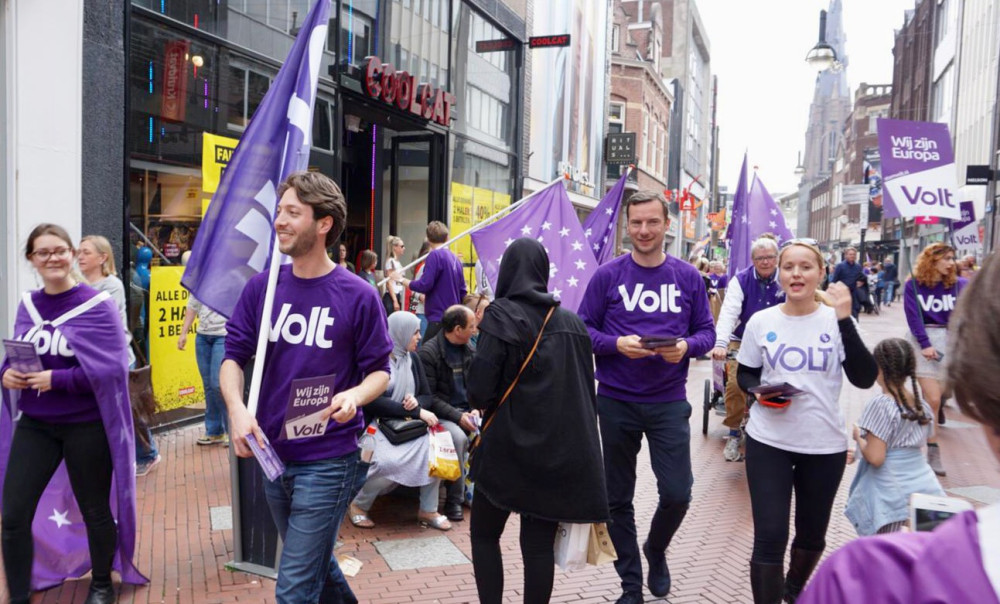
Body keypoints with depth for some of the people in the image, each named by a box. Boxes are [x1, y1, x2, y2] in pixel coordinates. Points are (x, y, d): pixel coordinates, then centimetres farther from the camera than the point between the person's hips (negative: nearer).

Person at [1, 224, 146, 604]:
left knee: (94, 511, 11)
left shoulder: (97, 305, -11)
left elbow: (110, 368, -16)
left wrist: (56, 379, -25)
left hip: (86, 426, -4)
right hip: (34, 424, 4)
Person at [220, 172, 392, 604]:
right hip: (272, 455, 5)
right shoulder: (261, 286, 0)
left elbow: (379, 370, -4)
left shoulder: (357, 295, -11)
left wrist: (355, 396, -25)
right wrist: (236, 408, -17)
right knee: (315, 565, 25)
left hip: (328, 460, -5)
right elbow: (233, 356, 2)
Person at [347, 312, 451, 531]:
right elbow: (373, 401, -20)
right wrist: (417, 411, -22)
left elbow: (427, 396, 13)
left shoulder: (413, 358, 10)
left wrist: (417, 402, -12)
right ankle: (358, 505, -4)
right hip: (376, 425, -6)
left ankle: (428, 510, -5)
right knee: (389, 461, -33)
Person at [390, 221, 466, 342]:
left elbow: (424, 285, -18)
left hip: (439, 319, -8)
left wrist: (402, 279, -5)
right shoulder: (455, 258, 11)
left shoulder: (435, 255, -11)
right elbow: (462, 292, 15)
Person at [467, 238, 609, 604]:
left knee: (484, 534, 14)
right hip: (559, 450, 4)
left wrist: (479, 403, 6)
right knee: (539, 543, 9)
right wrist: (574, 434, 16)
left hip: (508, 446, -4)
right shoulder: (571, 321, 4)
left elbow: (480, 389, -16)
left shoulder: (501, 316, -10)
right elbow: (586, 387, 7)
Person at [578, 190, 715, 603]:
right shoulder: (607, 276, -2)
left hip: (669, 402, 1)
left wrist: (686, 346, -16)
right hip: (616, 401, 0)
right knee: (618, 498, 9)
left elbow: (706, 332, 5)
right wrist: (617, 344, -19)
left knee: (677, 493, -1)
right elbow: (583, 330, -1)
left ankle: (656, 550, 33)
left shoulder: (687, 277, 3)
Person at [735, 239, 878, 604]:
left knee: (812, 533, 19)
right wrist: (760, 390, -15)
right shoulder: (761, 322, -3)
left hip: (825, 445, 1)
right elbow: (744, 375, 8)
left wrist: (844, 319, -22)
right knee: (769, 536, -5)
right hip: (768, 442, -1)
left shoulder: (835, 321, -6)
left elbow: (865, 379, -15)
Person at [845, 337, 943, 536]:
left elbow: (875, 458, -21)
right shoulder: (922, 405, 6)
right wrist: (859, 455, 22)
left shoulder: (880, 404, -17)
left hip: (891, 495, -7)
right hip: (922, 485, 7)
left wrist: (858, 437, -2)